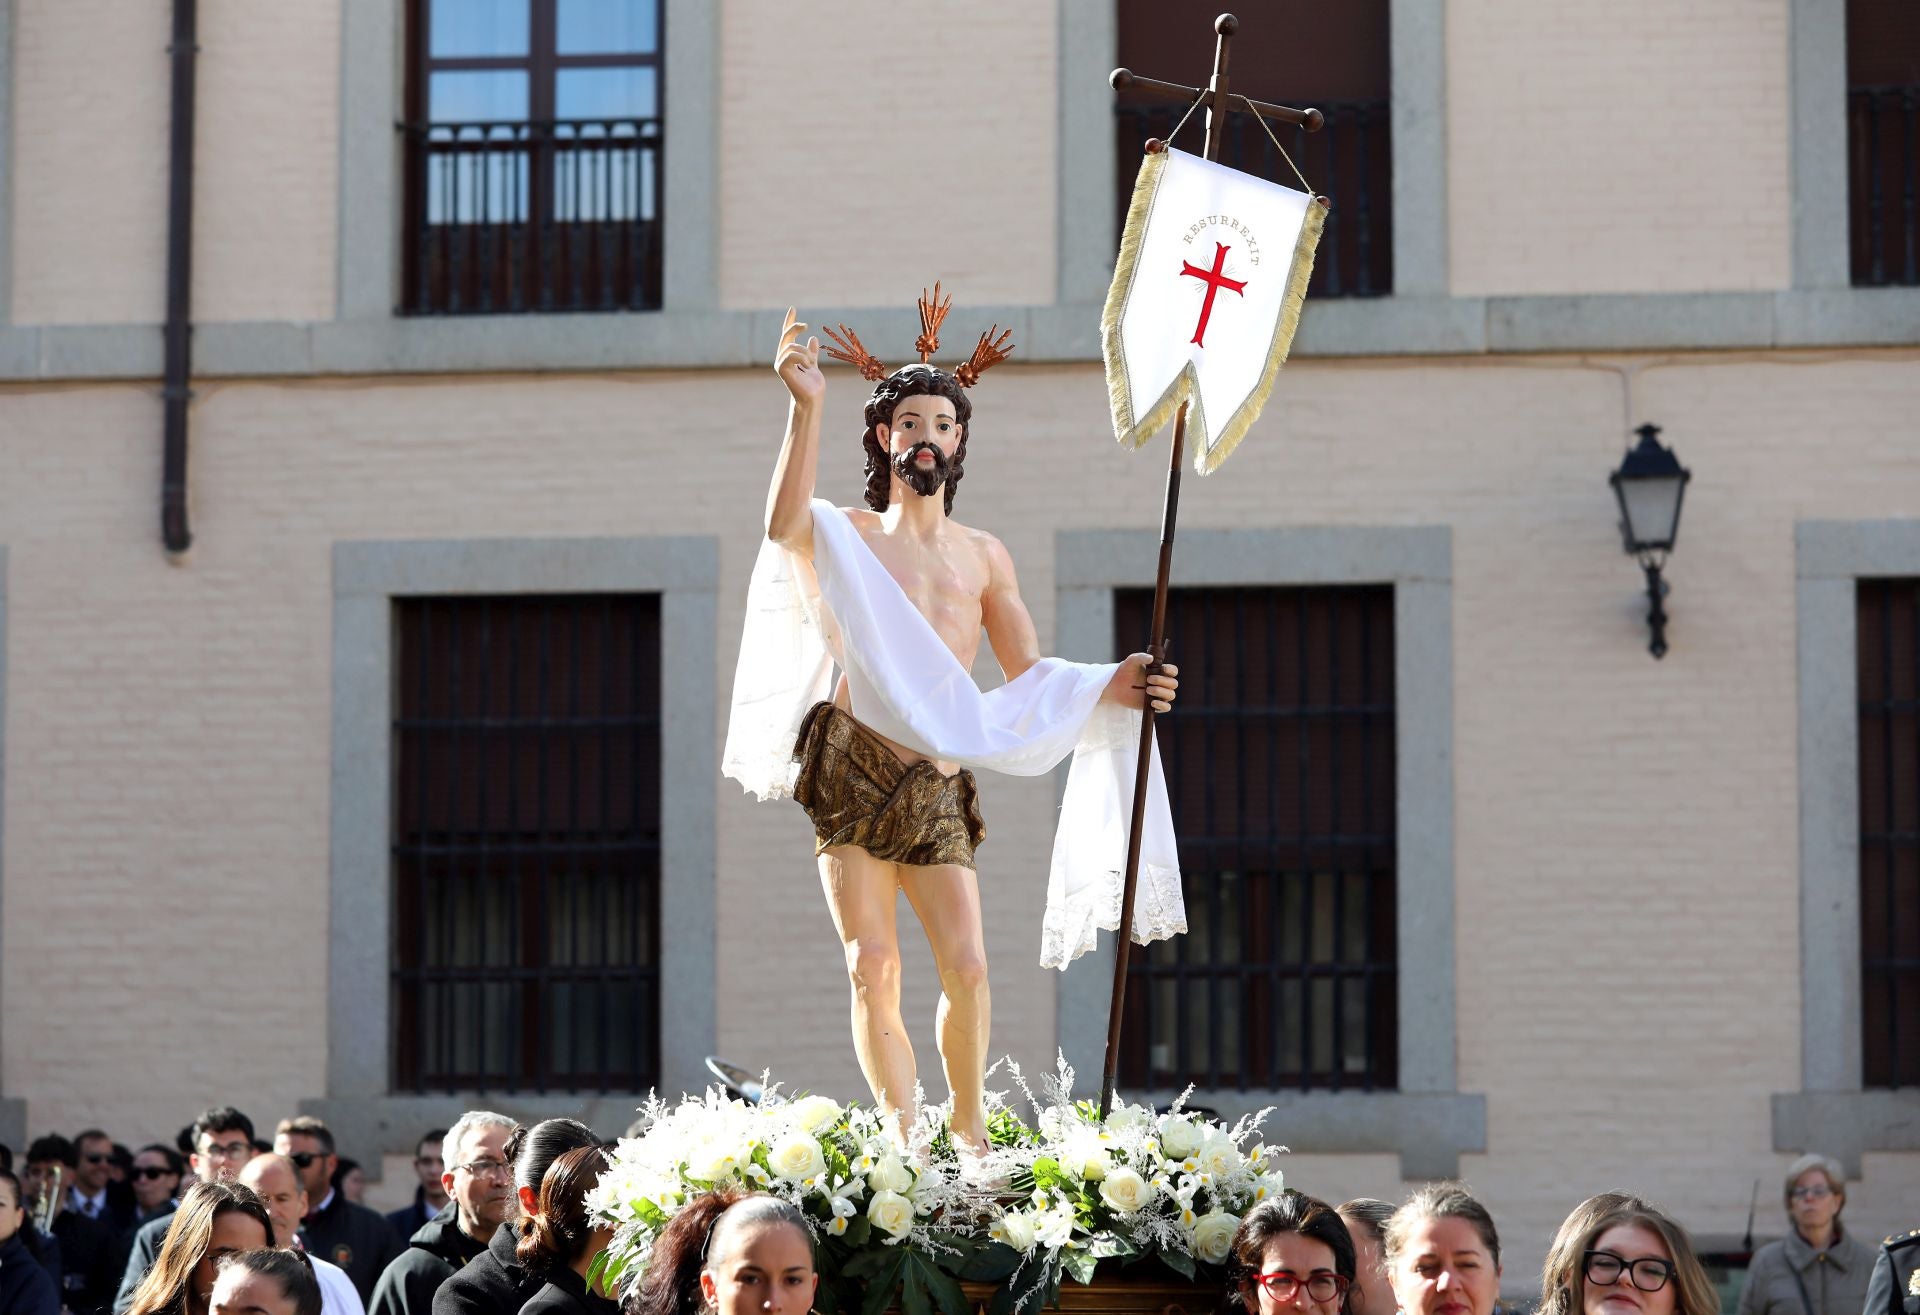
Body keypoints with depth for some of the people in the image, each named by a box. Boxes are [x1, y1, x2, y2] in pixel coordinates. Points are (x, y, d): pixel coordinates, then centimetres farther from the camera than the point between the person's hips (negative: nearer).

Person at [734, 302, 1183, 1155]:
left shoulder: (984, 557, 19)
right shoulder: (849, 535, 8)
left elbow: (1028, 675, 18)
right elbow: (784, 527, -17)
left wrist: (1110, 687, 0)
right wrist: (805, 408, -23)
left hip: (937, 783, 2)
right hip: (853, 766, -2)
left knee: (967, 967, -9)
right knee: (873, 969, -7)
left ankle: (969, 1130, 9)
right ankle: (900, 1135, 2)